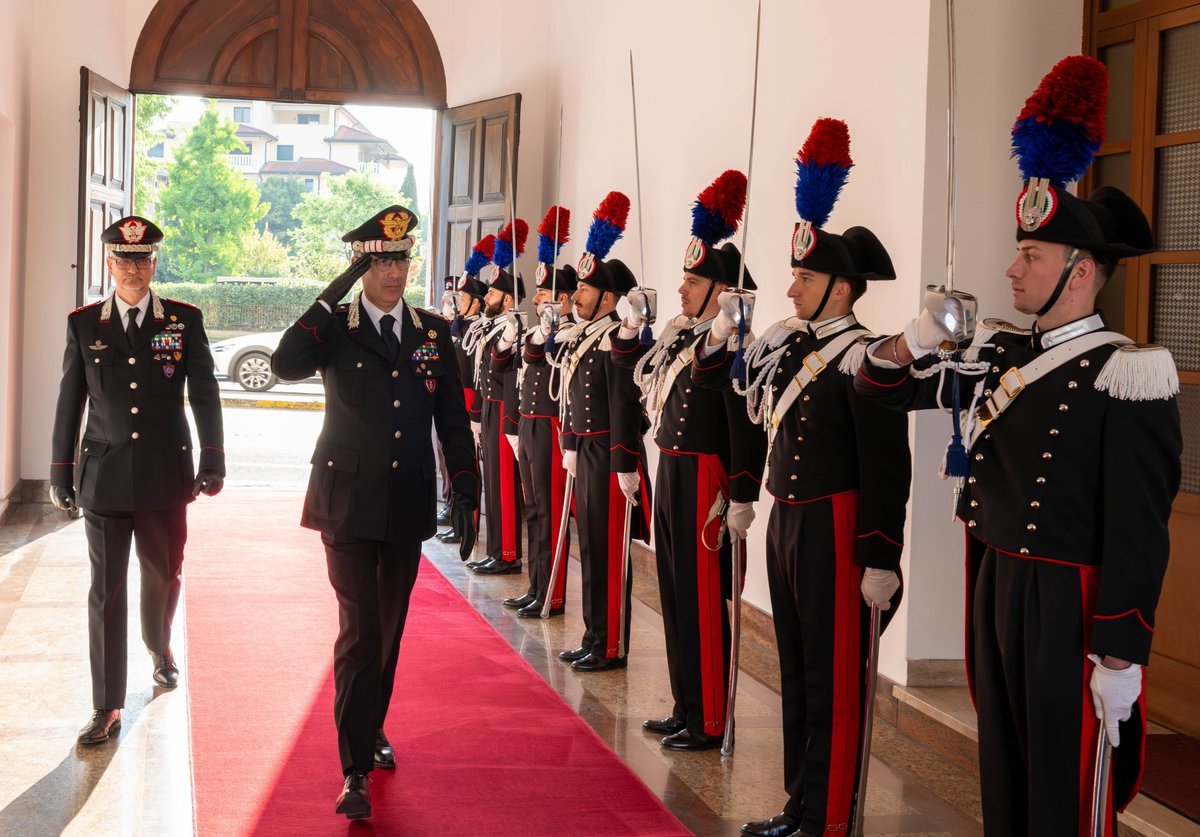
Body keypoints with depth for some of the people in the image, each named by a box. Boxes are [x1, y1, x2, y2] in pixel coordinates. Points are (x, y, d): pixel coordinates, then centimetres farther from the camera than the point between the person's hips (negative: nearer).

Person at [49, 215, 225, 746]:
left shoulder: (185, 320, 1)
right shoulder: (83, 324, 3)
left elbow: (204, 393, 0)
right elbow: (69, 403, 6)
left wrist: (212, 460, -7)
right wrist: (61, 474, 6)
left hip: (165, 474, 1)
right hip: (104, 474, 0)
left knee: (164, 576, 16)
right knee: (106, 591, 0)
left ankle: (159, 651, 47)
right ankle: (107, 707, 5)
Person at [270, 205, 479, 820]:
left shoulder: (434, 332, 6)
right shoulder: (335, 327, -2)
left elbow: (453, 420, 8)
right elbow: (284, 365, -23)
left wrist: (466, 494, 4)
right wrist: (334, 294, -23)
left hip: (407, 507, 4)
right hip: (349, 503, -3)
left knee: (389, 629, 15)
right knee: (359, 631, -8)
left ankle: (372, 728, 37)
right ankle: (355, 769, -3)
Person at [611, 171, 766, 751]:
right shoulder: (680, 337, 11)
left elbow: (748, 428, -20)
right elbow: (633, 368, 27)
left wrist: (741, 498, -23)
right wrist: (631, 324, 11)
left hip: (704, 480, -9)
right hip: (671, 474, 9)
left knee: (702, 599, -3)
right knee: (675, 593, 15)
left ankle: (710, 722, 7)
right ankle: (686, 708, 26)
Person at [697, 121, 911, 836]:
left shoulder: (864, 359, -16)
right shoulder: (787, 343, 8)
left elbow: (887, 470, -19)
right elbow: (720, 383, 20)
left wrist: (881, 560, -20)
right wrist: (723, 333, 3)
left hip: (834, 529, -9)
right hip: (786, 519, 9)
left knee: (833, 677, 1)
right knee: (797, 666, 16)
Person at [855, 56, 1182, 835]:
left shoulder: (1125, 376, -16)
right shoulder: (1000, 354, 7)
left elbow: (1139, 532, -18)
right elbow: (883, 385, 14)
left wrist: (1120, 658, -19)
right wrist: (924, 333, -6)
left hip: (1068, 603, -7)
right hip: (992, 586, 7)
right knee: (1002, 768, 18)